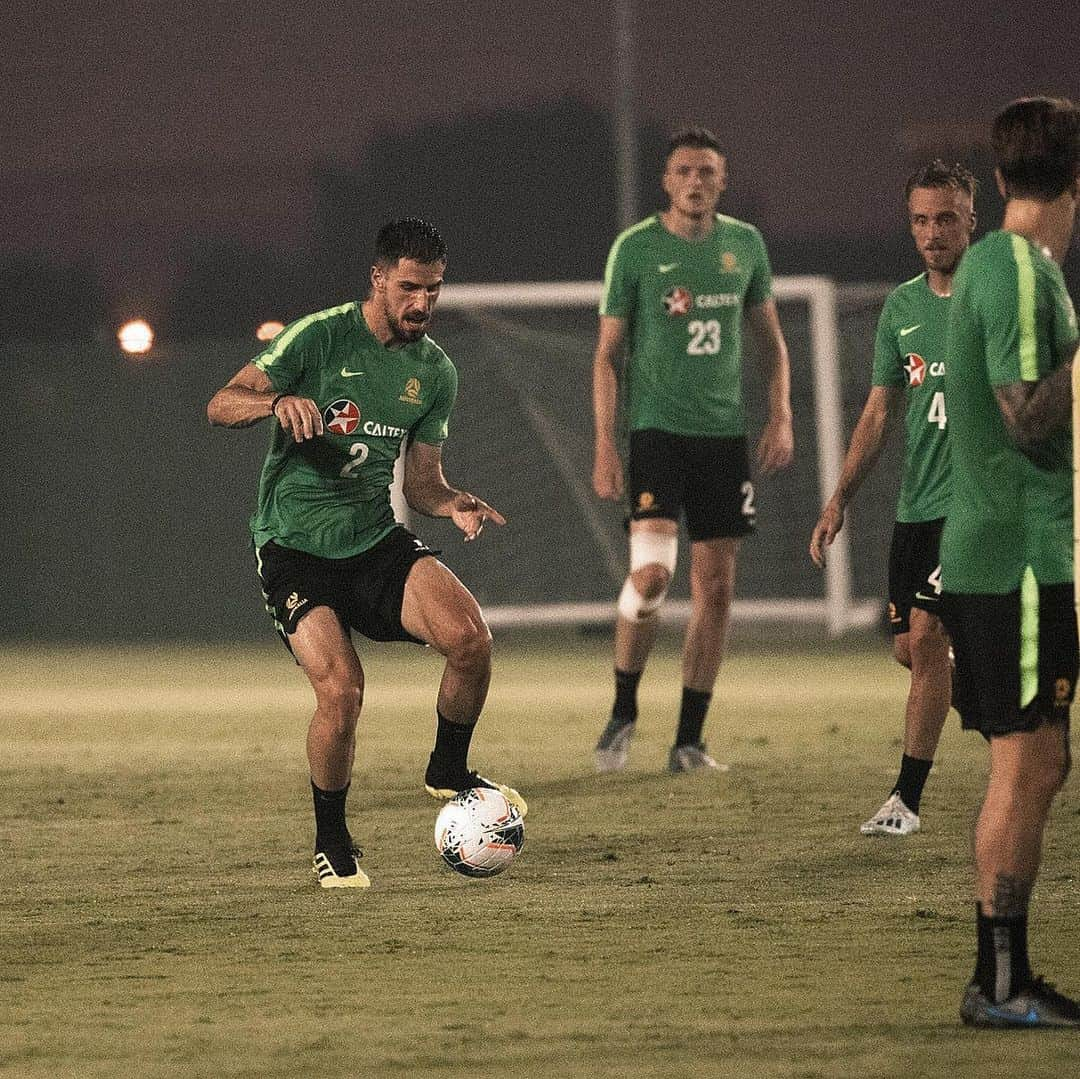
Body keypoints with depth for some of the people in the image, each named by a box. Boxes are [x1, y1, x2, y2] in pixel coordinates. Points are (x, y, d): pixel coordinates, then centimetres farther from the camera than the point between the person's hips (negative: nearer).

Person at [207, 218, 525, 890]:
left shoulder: (436, 373, 7)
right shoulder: (321, 337, -8)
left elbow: (421, 481, 13)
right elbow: (221, 406, -10)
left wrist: (455, 504, -9)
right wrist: (278, 401, -31)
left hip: (376, 540, 4)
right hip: (295, 548, -4)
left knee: (470, 639, -21)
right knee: (342, 691, -21)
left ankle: (448, 773, 6)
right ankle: (332, 843, 4)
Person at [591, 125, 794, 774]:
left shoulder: (745, 244, 7)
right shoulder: (635, 248, -2)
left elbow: (770, 337, 17)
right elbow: (608, 352, 0)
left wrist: (781, 417, 4)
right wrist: (605, 446, -7)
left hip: (725, 431, 4)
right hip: (657, 428, -4)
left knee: (716, 587, 2)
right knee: (652, 571, -19)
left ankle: (690, 740, 9)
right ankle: (624, 713, 2)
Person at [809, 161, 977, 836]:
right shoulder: (902, 306, 11)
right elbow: (881, 413, 16)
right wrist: (840, 500, 11)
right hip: (916, 503, 6)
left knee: (926, 634, -14)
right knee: (912, 649, 4)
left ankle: (907, 798, -6)